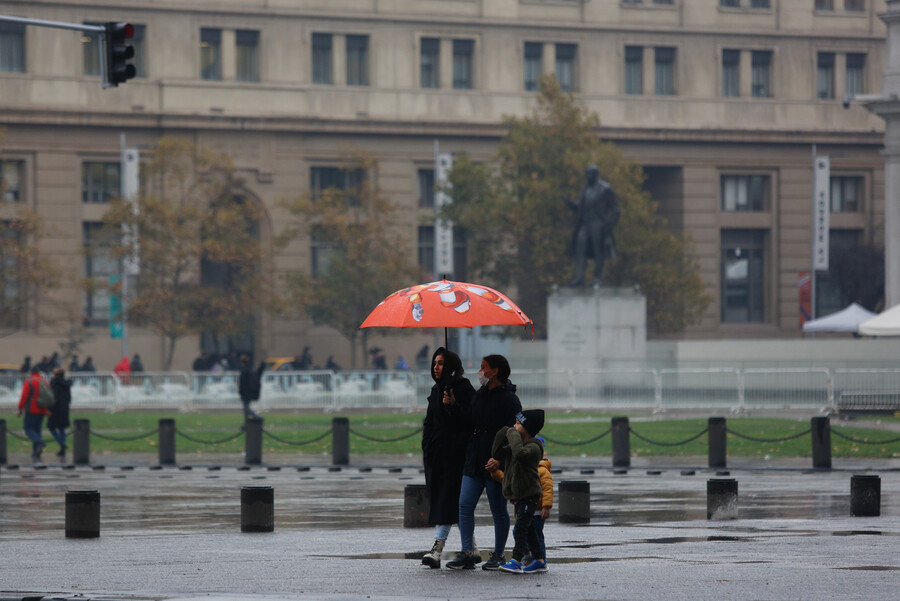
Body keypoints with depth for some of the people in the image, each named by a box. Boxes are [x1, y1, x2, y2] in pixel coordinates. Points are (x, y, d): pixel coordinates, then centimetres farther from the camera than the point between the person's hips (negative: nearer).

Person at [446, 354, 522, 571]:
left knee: (498, 510, 3)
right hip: (474, 462, 7)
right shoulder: (480, 395, 15)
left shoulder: (509, 399, -9)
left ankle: (498, 555, 14)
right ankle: (466, 555, -1)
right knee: (465, 506, -2)